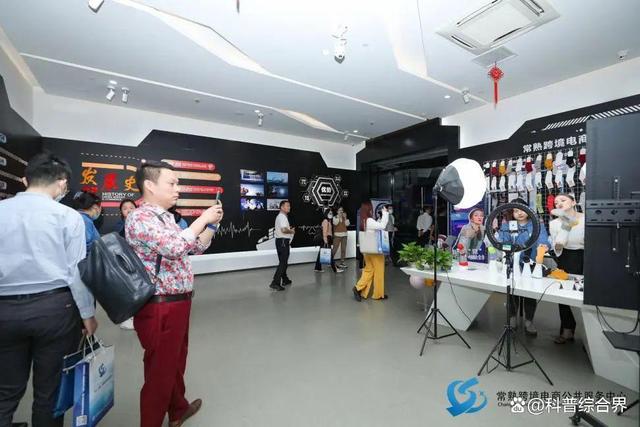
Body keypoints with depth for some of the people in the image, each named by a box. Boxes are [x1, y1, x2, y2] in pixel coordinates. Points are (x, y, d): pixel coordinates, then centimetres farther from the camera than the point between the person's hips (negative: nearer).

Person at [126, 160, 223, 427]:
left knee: (176, 361, 26)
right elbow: (175, 248, -33)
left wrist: (213, 224, 4)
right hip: (160, 308, -10)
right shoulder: (140, 218, -18)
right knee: (160, 371, 9)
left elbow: (197, 247, 17)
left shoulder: (167, 218, 11)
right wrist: (203, 219, -22)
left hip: (178, 303, 10)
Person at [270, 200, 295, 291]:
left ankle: (285, 280, 33)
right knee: (283, 263, -10)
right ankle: (275, 283, -11)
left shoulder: (280, 216, 19)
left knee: (283, 262, 19)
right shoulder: (282, 217, -15)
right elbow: (284, 230, -28)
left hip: (280, 241, 11)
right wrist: (291, 231, -11)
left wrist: (289, 229, 19)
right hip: (283, 241, -11)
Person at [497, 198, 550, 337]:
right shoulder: (506, 226, 4)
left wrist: (544, 245, -38)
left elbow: (542, 240, -16)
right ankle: (512, 318, 26)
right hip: (511, 266, 1)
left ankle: (529, 321, 22)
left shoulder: (537, 225, 1)